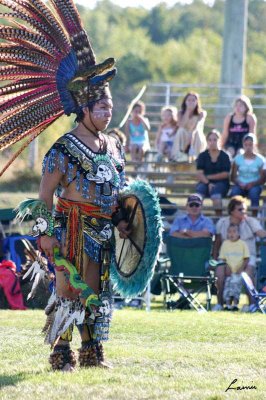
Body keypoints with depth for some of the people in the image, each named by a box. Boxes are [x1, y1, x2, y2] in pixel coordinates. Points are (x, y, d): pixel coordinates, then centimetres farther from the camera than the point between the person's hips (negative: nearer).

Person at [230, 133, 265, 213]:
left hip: (254, 185, -1)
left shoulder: (260, 160, 2)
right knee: (234, 191, -32)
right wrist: (239, 183, -17)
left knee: (254, 192, -35)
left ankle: (255, 215, -31)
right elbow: (233, 177, 4)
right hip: (240, 185, 1)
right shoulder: (238, 159, 5)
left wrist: (253, 184, -19)